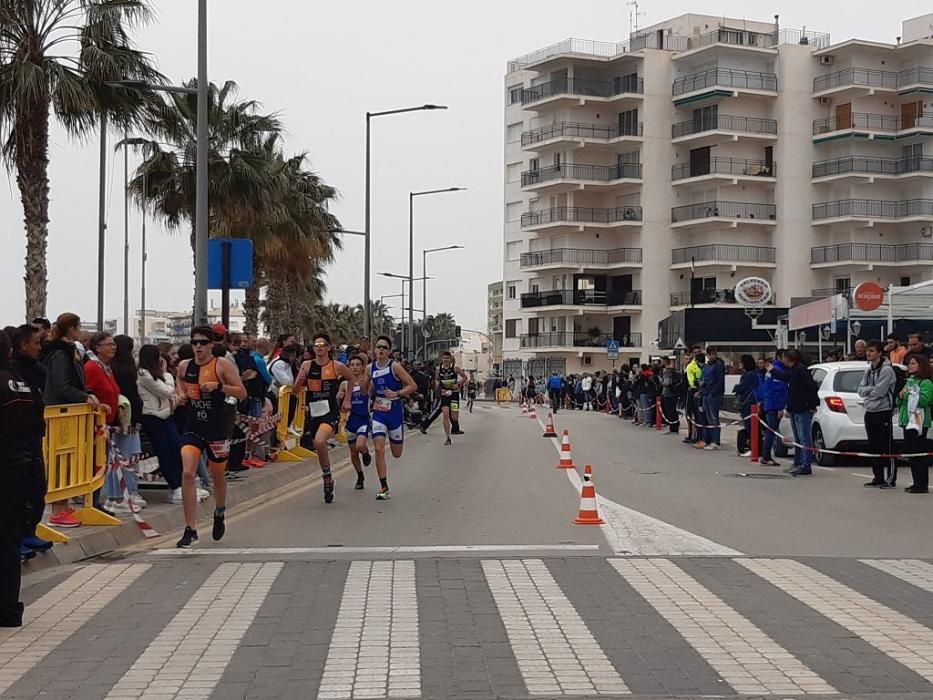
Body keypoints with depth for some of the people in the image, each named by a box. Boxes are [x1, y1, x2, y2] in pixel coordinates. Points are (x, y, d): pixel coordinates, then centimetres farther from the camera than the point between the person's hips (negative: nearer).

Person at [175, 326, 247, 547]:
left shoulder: (223, 365, -8)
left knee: (218, 476, 14)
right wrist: (179, 395, 4)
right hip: (193, 427, 2)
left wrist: (219, 386, -23)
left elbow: (242, 393, -10)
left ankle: (219, 514, 46)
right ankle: (190, 531, -11)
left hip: (217, 428, -2)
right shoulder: (184, 366, 4)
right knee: (187, 473, -15)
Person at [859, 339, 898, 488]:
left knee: (887, 447, -5)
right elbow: (861, 390, 7)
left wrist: (867, 390, -2)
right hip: (869, 412, 8)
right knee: (873, 447, 10)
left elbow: (879, 391, -19)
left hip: (883, 412, -8)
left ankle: (890, 479, -1)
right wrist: (872, 388, -10)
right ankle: (878, 477, 17)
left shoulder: (887, 370, -11)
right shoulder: (868, 370, 14)